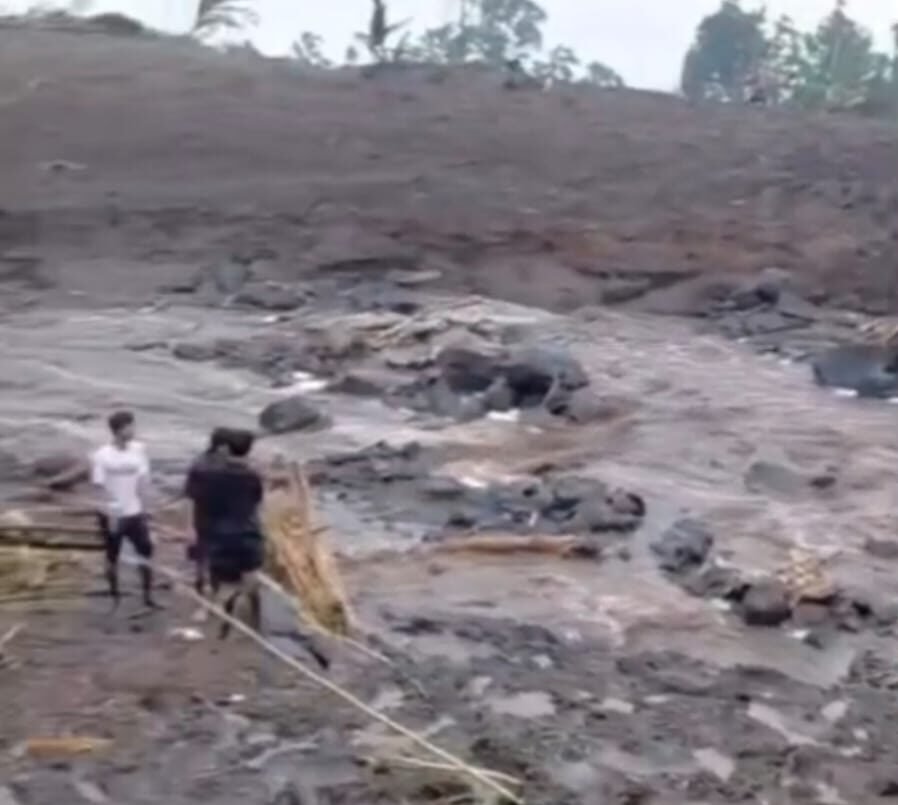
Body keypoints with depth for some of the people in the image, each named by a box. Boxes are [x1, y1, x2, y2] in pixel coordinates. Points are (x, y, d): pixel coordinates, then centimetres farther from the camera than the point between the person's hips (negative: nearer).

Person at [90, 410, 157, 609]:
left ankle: (148, 596, 11)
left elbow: (143, 481, 4)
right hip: (112, 515, -3)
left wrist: (143, 509, 2)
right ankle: (115, 597, 25)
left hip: (135, 514, 3)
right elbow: (101, 487, -14)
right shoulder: (102, 456, -15)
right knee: (113, 557, 11)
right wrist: (111, 514, -18)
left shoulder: (139, 449, -2)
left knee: (146, 552, 1)